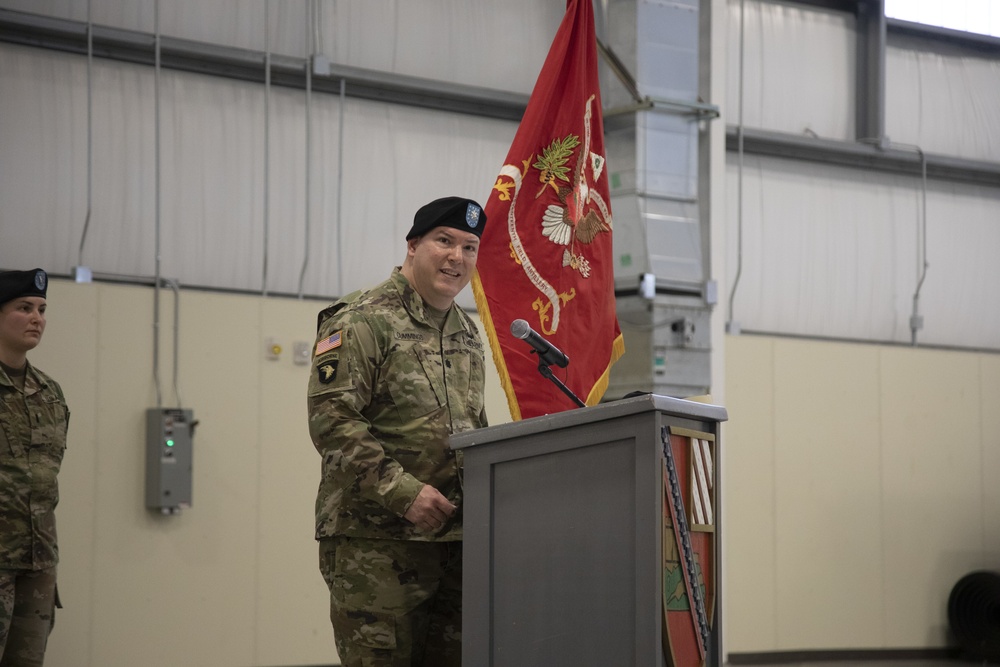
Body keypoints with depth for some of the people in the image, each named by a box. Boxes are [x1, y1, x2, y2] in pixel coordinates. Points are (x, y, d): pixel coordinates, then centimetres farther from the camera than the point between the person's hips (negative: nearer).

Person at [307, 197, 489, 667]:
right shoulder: (362, 321, -6)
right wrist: (404, 492, -20)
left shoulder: (467, 333, 19)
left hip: (453, 538, 7)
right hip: (375, 539, -7)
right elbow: (331, 419, -15)